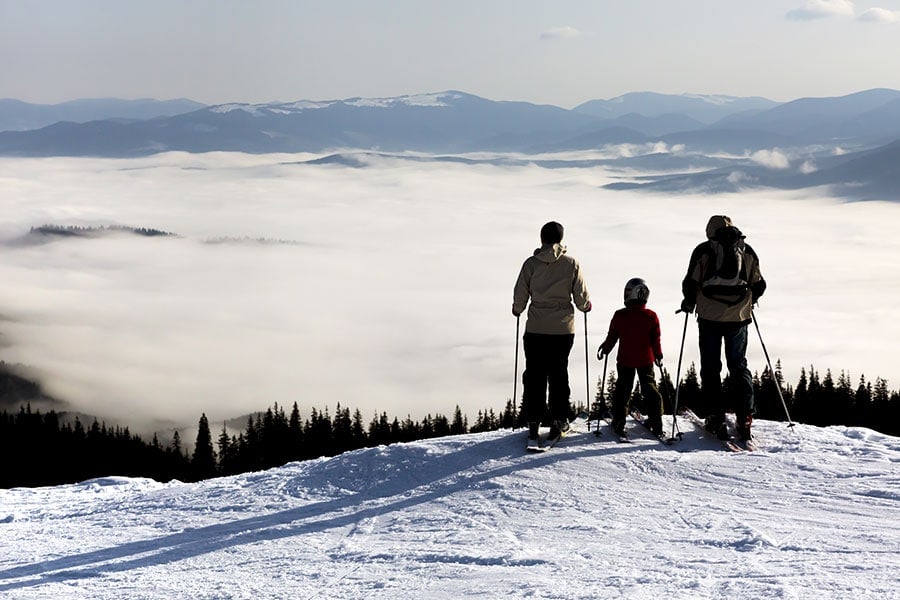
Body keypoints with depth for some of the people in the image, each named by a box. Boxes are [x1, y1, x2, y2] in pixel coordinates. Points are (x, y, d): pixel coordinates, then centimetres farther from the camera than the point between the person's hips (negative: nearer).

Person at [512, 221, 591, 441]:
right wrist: (585, 306, 21)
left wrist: (517, 309, 19)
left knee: (534, 375, 7)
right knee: (558, 374, 10)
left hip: (536, 328, 0)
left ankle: (533, 420, 5)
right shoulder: (571, 264, -4)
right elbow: (581, 296, -1)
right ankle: (558, 419, 9)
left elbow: (520, 294, -2)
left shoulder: (531, 264, -4)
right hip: (563, 328, 0)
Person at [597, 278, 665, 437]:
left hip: (625, 360, -1)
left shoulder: (619, 315, -9)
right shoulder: (651, 316, -6)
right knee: (650, 388, 8)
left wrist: (606, 349, 18)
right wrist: (658, 355, 16)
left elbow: (612, 336, 0)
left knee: (622, 389, 10)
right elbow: (656, 339, 1)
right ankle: (656, 424, 5)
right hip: (645, 359, 1)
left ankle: (618, 423, 8)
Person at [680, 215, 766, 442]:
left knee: (711, 367, 5)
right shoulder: (747, 251, 8)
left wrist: (689, 303, 15)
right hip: (739, 317, 2)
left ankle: (716, 418, -1)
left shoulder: (703, 251, 0)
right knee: (739, 366, 10)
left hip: (710, 317, -2)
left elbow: (691, 283, -3)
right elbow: (759, 285, 10)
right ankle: (745, 419, 1)